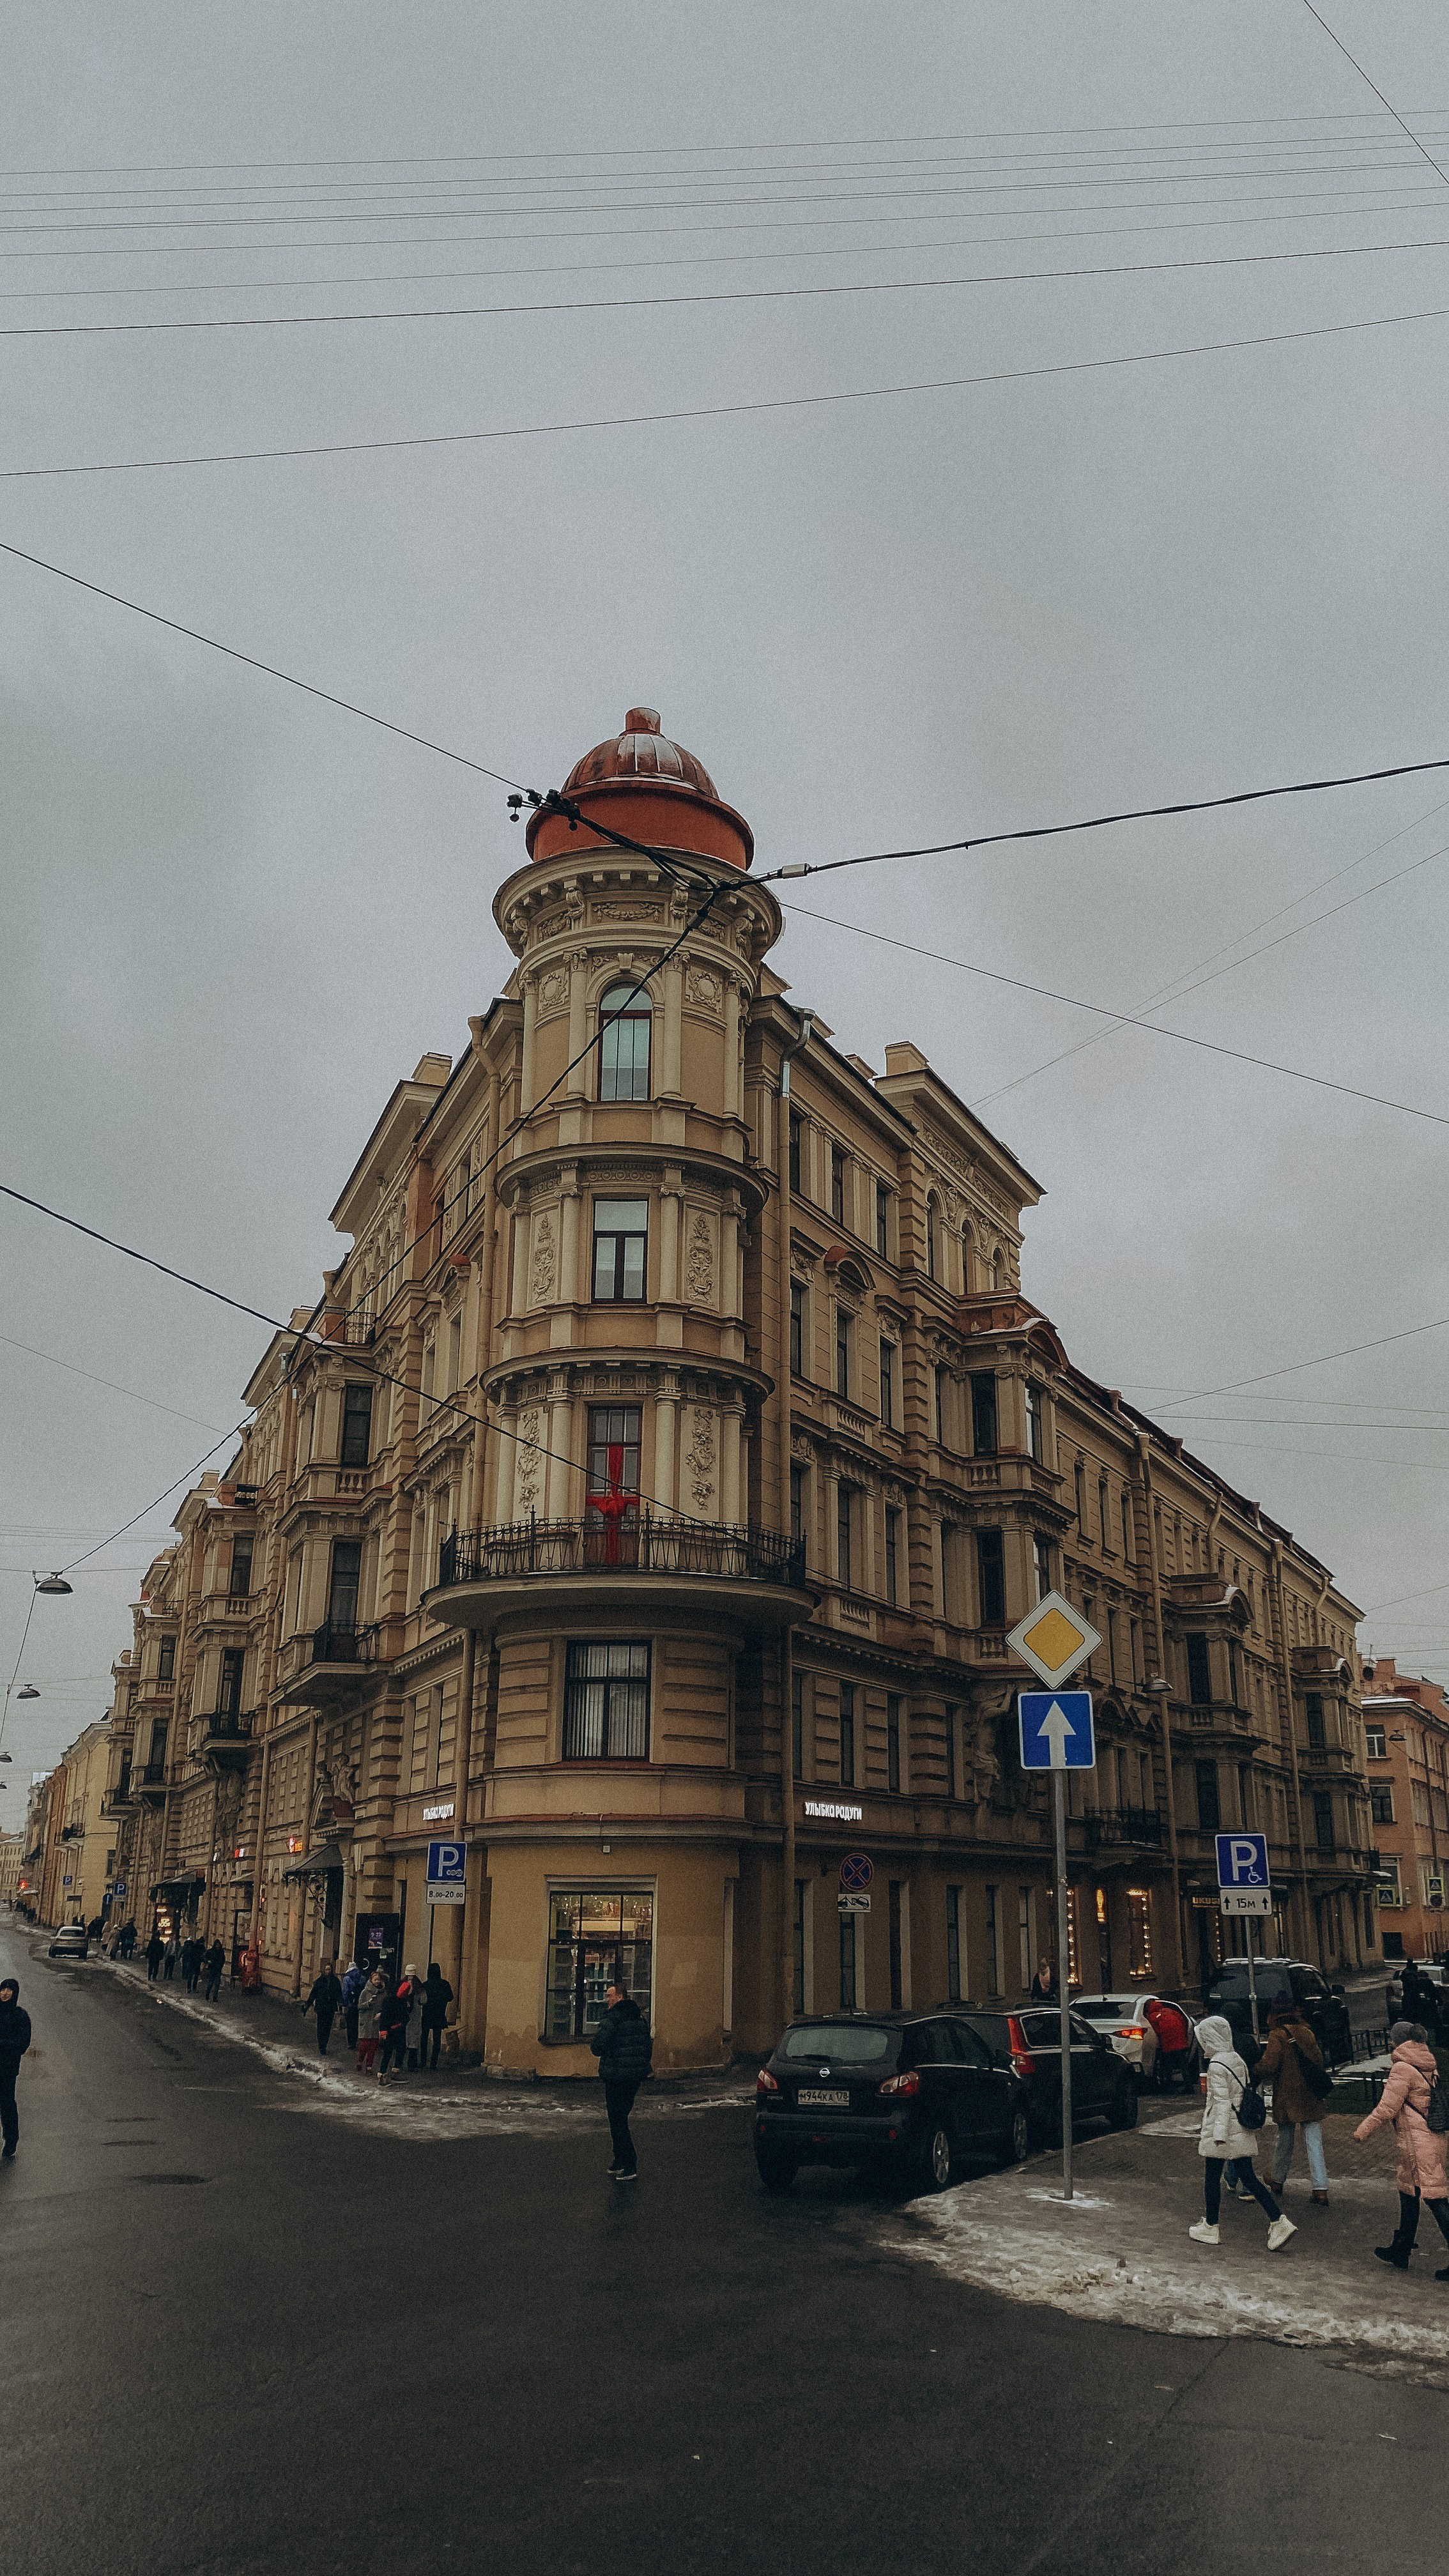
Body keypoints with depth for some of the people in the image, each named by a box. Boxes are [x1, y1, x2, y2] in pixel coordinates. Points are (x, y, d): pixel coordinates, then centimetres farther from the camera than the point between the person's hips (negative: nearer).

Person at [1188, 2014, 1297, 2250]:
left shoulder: (1216, 2065, -17)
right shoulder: (1237, 2059, 7)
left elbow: (1222, 2102, -22)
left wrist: (1219, 2134, -23)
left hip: (1221, 2130, -8)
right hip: (1241, 2130, 8)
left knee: (1212, 2179, 7)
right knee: (1248, 2178, 9)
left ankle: (1210, 2227, 17)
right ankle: (1279, 2222, -1)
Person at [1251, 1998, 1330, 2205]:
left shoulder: (1278, 2036, -14)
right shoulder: (1307, 2033, 3)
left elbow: (1268, 2064, -22)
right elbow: (1319, 2060, 12)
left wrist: (1255, 2074, -3)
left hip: (1286, 2099, -3)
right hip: (1311, 2098, 3)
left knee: (1284, 2141, 13)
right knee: (1314, 2144, 2)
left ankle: (1278, 2180, 29)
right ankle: (1321, 2189, -5)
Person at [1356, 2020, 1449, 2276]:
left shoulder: (1402, 2068, -15)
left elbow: (1387, 2108, -14)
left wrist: (1363, 2130, -1)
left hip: (1417, 2142, -9)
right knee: (1408, 2195, 19)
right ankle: (1400, 2251, 29)